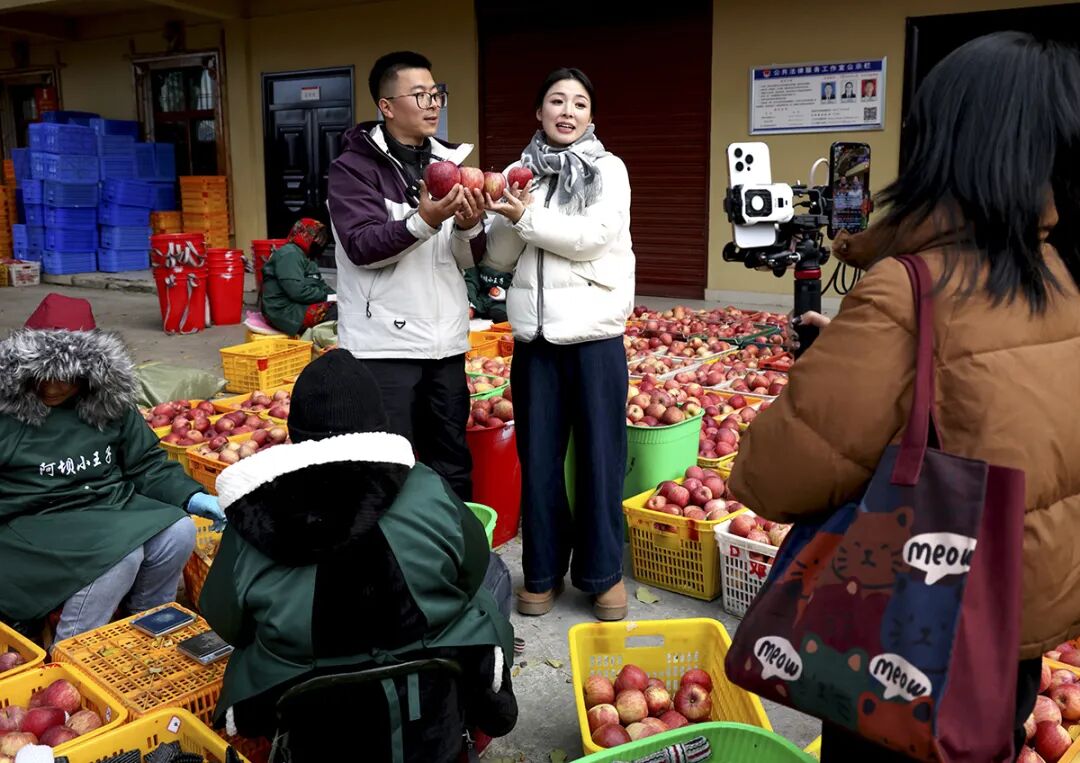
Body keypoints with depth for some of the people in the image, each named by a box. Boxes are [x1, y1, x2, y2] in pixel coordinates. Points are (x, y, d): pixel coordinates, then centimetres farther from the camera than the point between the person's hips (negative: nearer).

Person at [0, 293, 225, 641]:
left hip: (111, 506, 5)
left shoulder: (110, 403, 8)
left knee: (178, 531, -20)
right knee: (121, 555, -31)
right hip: (36, 520, -5)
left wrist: (190, 495, -5)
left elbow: (147, 464, 11)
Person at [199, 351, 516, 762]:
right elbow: (478, 574, 1)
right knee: (495, 576, 22)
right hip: (434, 716, -2)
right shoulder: (430, 493, -15)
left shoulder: (254, 516, -11)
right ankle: (485, 709, 36)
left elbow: (227, 624, 2)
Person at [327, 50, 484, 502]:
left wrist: (468, 228, -12)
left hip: (446, 342, 5)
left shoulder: (446, 164, 12)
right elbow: (362, 247, -16)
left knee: (454, 467, 13)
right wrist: (424, 221, -29)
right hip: (385, 343, -5)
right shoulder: (354, 166, -4)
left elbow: (466, 260, 10)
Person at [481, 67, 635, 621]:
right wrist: (504, 217, -11)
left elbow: (594, 236, -13)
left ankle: (602, 573, 20)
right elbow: (500, 259, 7)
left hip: (594, 332, -3)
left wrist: (527, 218, -14)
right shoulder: (520, 174, 10)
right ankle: (543, 571, 24)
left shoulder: (608, 169, 1)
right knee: (538, 457, 9)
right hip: (535, 334, 3)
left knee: (599, 456, 4)